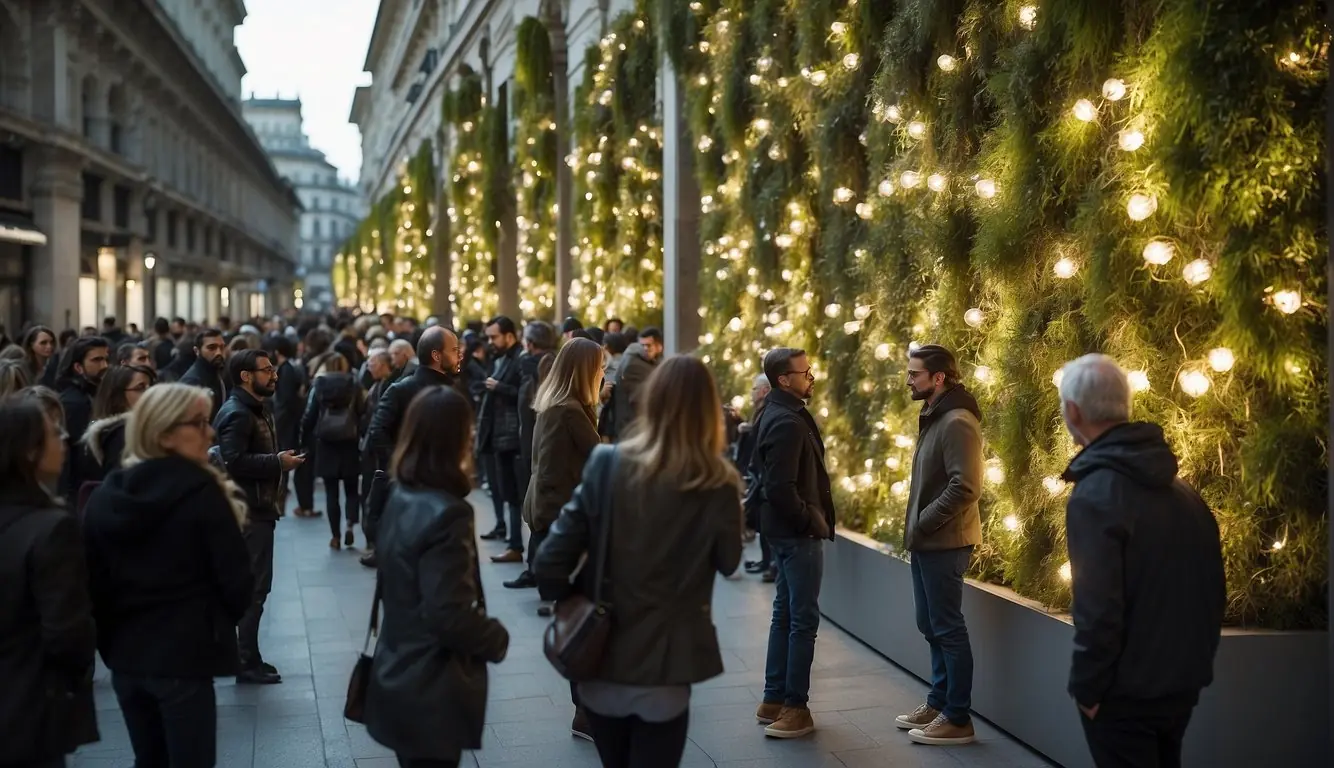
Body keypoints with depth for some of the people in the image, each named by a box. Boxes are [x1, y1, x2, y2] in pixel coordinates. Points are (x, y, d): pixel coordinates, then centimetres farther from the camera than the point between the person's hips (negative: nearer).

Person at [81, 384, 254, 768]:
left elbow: (92, 578, 7)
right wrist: (223, 621, 7)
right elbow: (235, 579, -13)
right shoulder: (201, 493, -14)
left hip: (124, 652, 6)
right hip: (184, 653, -6)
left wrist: (111, 634, 19)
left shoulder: (104, 494, 4)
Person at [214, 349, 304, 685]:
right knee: (252, 588, -5)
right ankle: (247, 663, 2)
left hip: (257, 510, 10)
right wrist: (278, 462, -23)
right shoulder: (237, 414, -17)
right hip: (246, 514, -10)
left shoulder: (257, 411, 16)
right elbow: (233, 461, -29)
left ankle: (246, 657, 24)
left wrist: (278, 462, 5)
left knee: (252, 586, 15)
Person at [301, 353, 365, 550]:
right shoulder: (354, 386, -1)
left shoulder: (319, 386, 2)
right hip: (349, 444, 0)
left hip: (326, 445, 0)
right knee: (351, 489, 14)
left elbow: (309, 416, 0)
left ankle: (335, 536, 7)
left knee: (331, 492, 7)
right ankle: (350, 525, -6)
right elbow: (362, 412, -7)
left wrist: (306, 441, 8)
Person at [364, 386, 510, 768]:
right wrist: (497, 639, -9)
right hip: (432, 692, -8)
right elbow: (449, 616, -27)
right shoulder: (445, 513, -24)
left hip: (398, 676, 8)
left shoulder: (400, 498, 3)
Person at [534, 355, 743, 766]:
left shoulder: (606, 465, -10)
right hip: (663, 665, -2)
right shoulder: (717, 485, -13)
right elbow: (728, 562, 4)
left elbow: (549, 562, -11)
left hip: (599, 656, 2)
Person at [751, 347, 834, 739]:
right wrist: (811, 521, -14)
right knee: (803, 620, -3)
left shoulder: (777, 415, 11)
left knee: (784, 614, 15)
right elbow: (782, 488, -26)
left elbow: (761, 472, 18)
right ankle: (795, 707, 3)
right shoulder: (788, 423, -21)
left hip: (783, 530, 10)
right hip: (798, 533, -10)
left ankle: (774, 699, 22)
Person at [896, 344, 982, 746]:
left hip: (944, 543, -10)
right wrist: (916, 528, 11)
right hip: (927, 542, 10)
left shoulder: (957, 423, -17)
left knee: (948, 629, -2)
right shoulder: (934, 418, 14)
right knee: (931, 626, 17)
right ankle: (938, 703, 29)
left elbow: (964, 488, -25)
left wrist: (923, 524, -18)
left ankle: (957, 719, 6)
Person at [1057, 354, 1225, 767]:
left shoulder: (1094, 494, -20)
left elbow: (1097, 607, -24)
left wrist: (1087, 687, -13)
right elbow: (1213, 587, 12)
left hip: (1126, 691, -8)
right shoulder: (1181, 488, 6)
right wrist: (1196, 659, 20)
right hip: (1183, 681, 8)